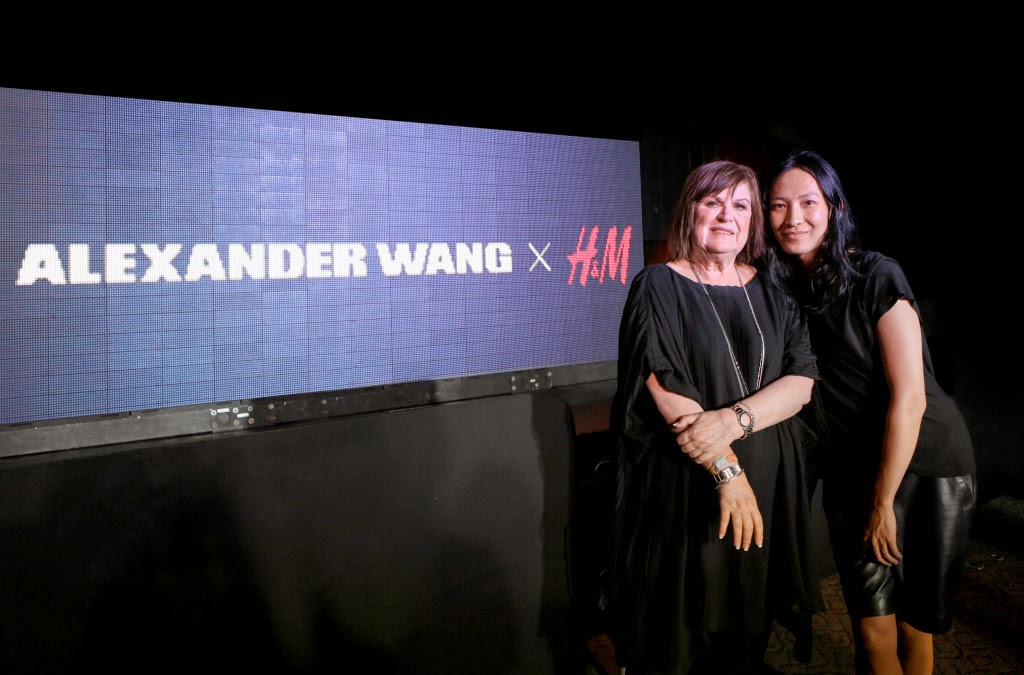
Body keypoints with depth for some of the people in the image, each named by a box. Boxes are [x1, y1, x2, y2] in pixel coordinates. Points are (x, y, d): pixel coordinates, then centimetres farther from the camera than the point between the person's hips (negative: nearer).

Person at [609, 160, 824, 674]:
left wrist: (733, 419, -20)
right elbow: (665, 390, -14)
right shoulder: (659, 286, -4)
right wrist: (726, 470, -19)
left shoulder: (771, 295, 9)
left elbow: (802, 381, -2)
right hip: (686, 491, -4)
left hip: (766, 492, 4)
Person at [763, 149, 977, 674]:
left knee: (912, 623, 9)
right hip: (852, 470, 4)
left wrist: (883, 503, -13)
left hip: (924, 463, -3)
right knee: (872, 626, 6)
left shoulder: (876, 277, -16)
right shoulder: (780, 290, 0)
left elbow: (908, 398, -18)